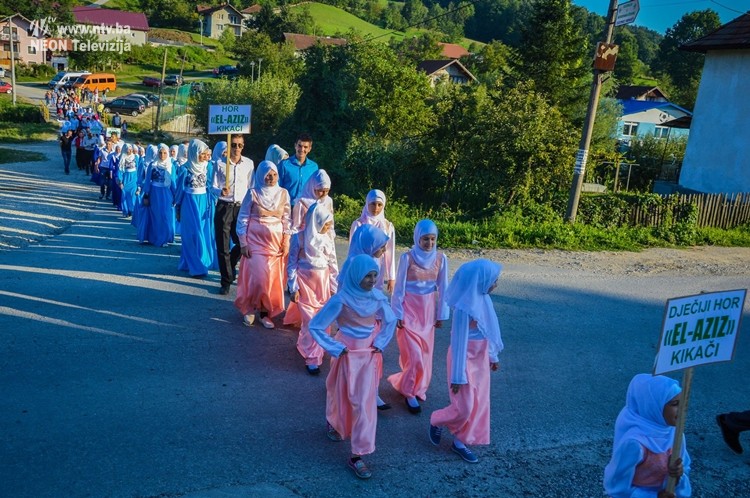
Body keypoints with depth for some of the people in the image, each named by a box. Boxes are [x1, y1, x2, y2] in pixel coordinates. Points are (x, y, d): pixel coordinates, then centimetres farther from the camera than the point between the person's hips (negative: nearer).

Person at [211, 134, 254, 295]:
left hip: (242, 208, 1)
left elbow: (251, 188, 9)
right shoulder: (220, 163, -1)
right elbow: (213, 186, -1)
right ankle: (226, 281, 14)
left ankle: (229, 266, 33)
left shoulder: (249, 163, 3)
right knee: (223, 246, 1)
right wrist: (220, 191, -23)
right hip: (224, 207, -1)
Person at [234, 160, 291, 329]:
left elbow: (287, 219, 7)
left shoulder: (283, 193, 3)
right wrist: (243, 243, -8)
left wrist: (286, 243, 1)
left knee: (273, 279, 2)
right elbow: (242, 219, -3)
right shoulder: (253, 193, -5)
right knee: (257, 277, -8)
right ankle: (249, 309, 14)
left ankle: (265, 312, 16)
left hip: (276, 242, 3)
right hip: (255, 241, -3)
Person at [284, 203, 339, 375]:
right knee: (310, 321, -6)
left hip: (323, 283, 4)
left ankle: (305, 343, 32)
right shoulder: (299, 238, -7)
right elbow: (292, 264, -4)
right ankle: (312, 359, 1)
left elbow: (333, 265, 6)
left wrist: (334, 288, 6)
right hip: (305, 282, -4)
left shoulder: (327, 240, 1)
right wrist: (293, 288, -7)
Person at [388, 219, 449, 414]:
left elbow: (443, 288, 2)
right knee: (413, 355, -3)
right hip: (409, 310, -3)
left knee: (425, 353, 13)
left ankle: (419, 387, 34)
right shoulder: (407, 257, -15)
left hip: (428, 311, 3)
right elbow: (399, 287, -8)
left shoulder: (440, 258, -6)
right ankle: (409, 392, 17)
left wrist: (441, 314, 5)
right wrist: (397, 314, -6)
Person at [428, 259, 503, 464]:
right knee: (464, 407, 1)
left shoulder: (482, 298, -2)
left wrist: (492, 356, 19)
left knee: (478, 404, 15)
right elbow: (459, 342, -22)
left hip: (480, 358, 8)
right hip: (466, 359, -8)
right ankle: (437, 422, 31)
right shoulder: (465, 307, -27)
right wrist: (458, 376, -17)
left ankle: (460, 442, 30)